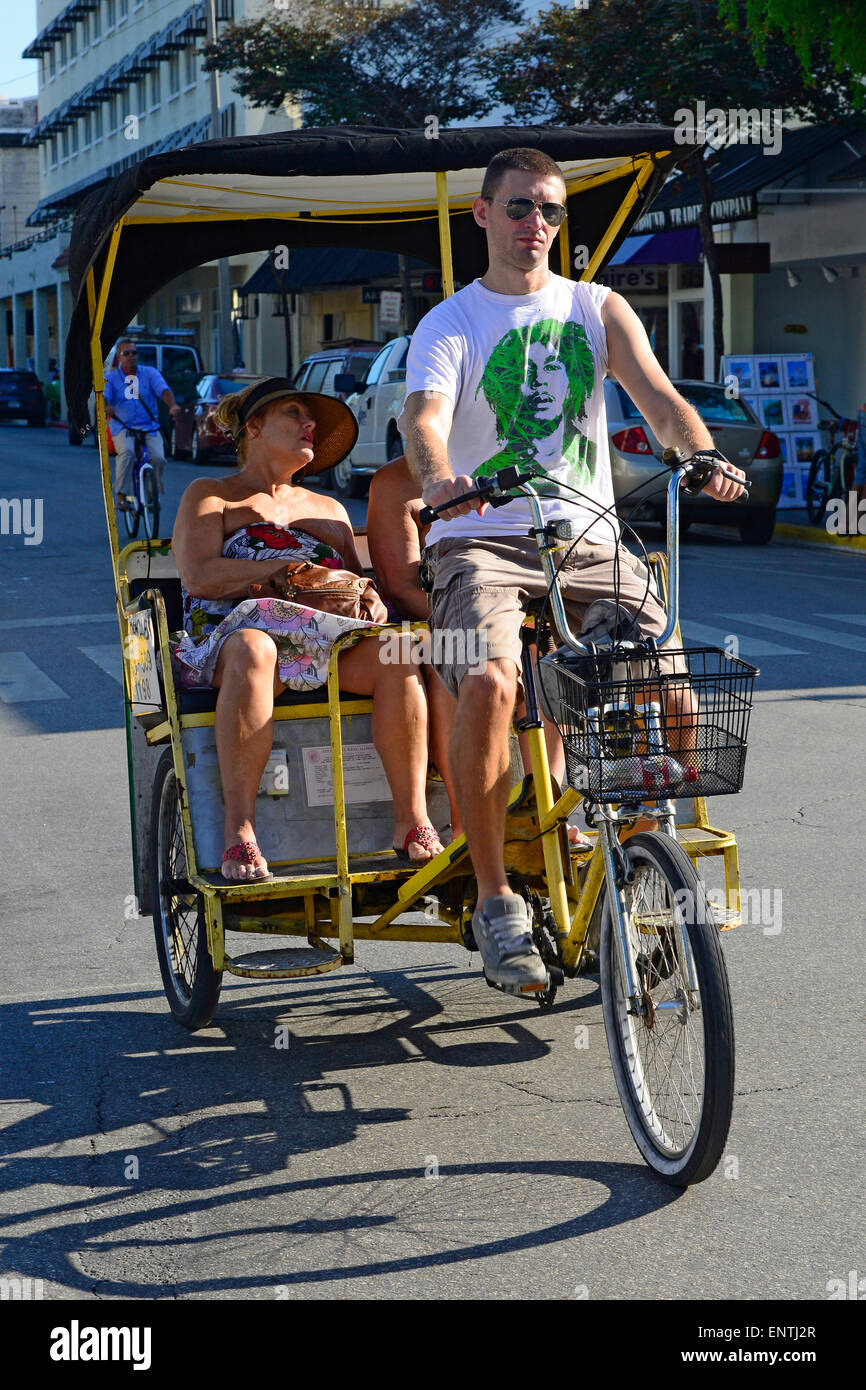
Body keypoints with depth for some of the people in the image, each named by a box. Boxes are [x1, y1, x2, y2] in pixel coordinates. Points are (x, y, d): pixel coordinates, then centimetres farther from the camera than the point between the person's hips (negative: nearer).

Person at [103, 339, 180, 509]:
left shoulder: (150, 373, 8)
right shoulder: (111, 377, 7)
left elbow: (164, 390, -9)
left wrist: (173, 405, -31)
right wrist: (106, 406, -36)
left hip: (149, 427, 1)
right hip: (122, 427, -1)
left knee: (158, 458, -23)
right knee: (127, 452, -33)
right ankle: (122, 497, -26)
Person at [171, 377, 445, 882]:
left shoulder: (329, 509, 32)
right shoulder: (211, 496, 17)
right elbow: (200, 576, -1)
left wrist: (373, 600, -2)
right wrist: (287, 569, -10)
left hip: (328, 640, 4)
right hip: (231, 634, -4)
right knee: (252, 650, -42)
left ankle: (412, 819, -29)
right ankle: (240, 831, -44)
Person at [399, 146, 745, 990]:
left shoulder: (598, 310, 14)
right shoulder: (448, 325, 6)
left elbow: (657, 395, -1)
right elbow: (424, 414, -13)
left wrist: (702, 453, -23)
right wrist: (437, 479, -36)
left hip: (589, 541, 3)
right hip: (482, 541, -3)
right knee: (489, 682, -31)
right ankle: (495, 901, -17)